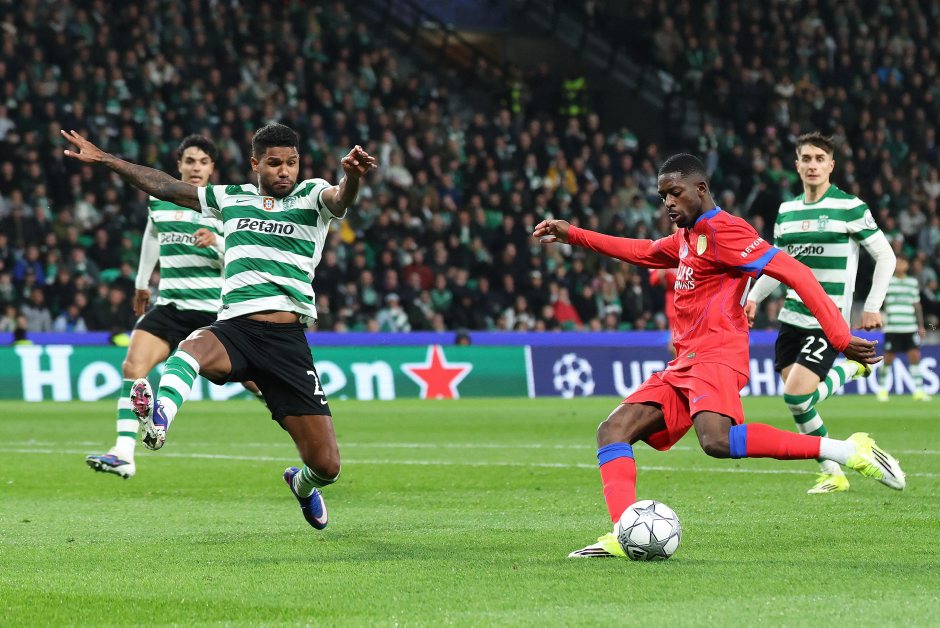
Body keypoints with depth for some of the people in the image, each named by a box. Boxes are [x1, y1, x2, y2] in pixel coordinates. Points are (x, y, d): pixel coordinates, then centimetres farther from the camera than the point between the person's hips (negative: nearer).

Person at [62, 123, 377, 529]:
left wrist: (351, 176, -39)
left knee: (326, 466, -3)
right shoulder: (231, 198, 18)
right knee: (196, 345, -38)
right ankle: (159, 418, -67)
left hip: (288, 338, -1)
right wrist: (104, 159, 26)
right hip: (234, 328, 1)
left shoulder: (312, 196, 9)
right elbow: (164, 187, 26)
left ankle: (303, 484, 34)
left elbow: (340, 199, -15)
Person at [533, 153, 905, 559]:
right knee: (613, 430, -2)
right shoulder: (685, 237, 23)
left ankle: (847, 451, -33)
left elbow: (794, 273, -15)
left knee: (717, 440, -35)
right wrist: (572, 236, 42)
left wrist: (841, 338, -23)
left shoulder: (722, 230, -7)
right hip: (683, 365, 10)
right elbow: (642, 252, 44)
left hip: (716, 356, -10)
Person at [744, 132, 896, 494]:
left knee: (796, 395, -19)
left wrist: (872, 307, -11)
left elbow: (886, 257, -4)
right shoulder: (786, 211, 10)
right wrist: (754, 297, 7)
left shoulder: (850, 207, -7)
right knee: (798, 402, 1)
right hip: (792, 317, 6)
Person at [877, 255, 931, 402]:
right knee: (888, 358, 1)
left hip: (910, 328, 3)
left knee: (915, 356, -7)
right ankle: (881, 389, 18)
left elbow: (917, 305, 17)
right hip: (892, 328, -3)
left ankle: (919, 390, -3)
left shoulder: (913, 282, 13)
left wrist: (921, 325, 14)